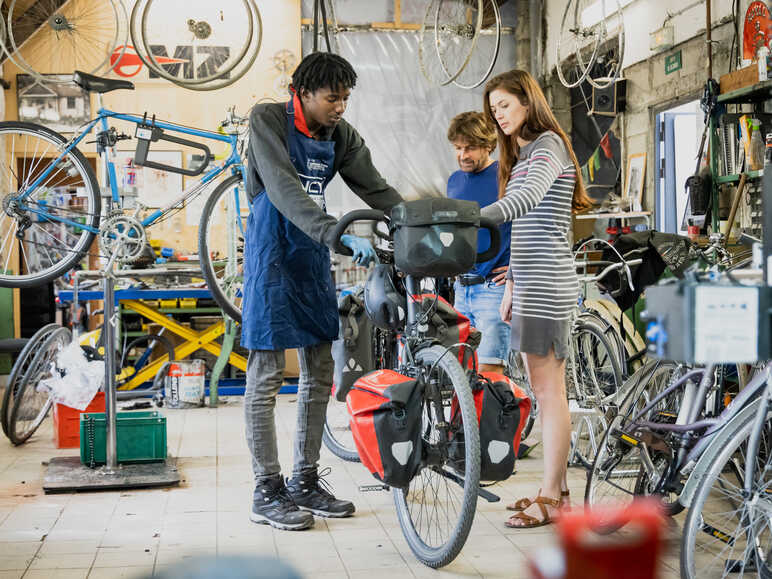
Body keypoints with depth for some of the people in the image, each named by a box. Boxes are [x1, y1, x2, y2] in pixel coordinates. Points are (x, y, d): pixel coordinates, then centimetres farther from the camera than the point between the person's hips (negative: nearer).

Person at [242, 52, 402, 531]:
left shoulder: (341, 135, 5)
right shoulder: (267, 120, -12)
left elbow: (376, 189, 4)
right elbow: (285, 191, -25)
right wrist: (341, 234, -37)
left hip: (313, 257, 7)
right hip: (273, 255, -7)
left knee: (320, 374, 9)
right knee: (267, 376, -3)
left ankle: (305, 482, 21)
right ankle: (268, 492, 5)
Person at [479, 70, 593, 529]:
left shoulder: (549, 145, -8)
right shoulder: (522, 154, 22)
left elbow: (530, 197, -29)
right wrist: (512, 284, 21)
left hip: (548, 283, -10)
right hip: (530, 282, 10)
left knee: (549, 390, -7)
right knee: (544, 390, 11)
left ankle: (551, 500, -3)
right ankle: (556, 488, 17)